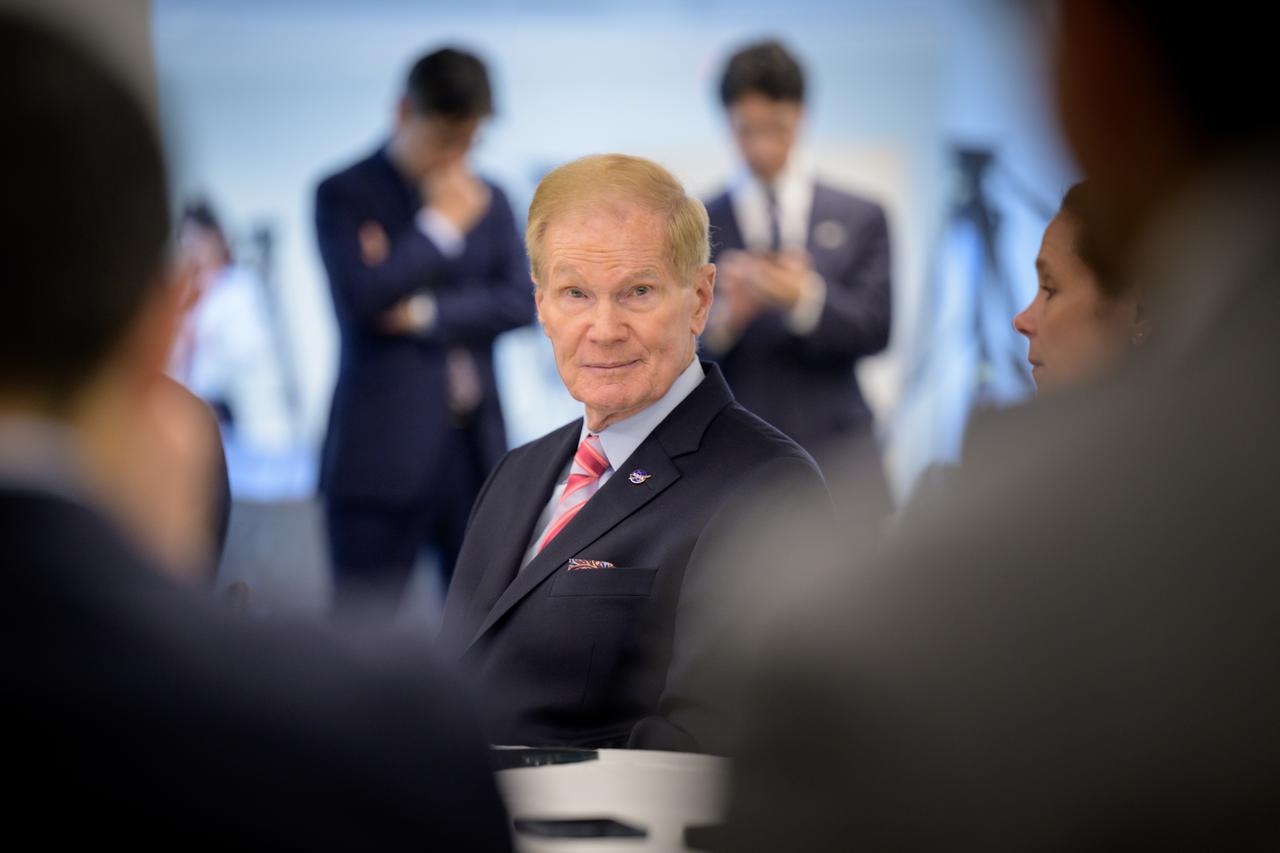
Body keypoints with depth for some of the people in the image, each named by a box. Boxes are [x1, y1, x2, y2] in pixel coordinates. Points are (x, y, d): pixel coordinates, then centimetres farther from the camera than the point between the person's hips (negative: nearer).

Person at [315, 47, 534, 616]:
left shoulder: (487, 200, 13)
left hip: (474, 446, 4)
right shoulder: (344, 195, -1)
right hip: (382, 449, -4)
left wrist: (425, 313, -9)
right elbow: (361, 297, -15)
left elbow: (520, 301, 3)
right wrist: (441, 228, -10)